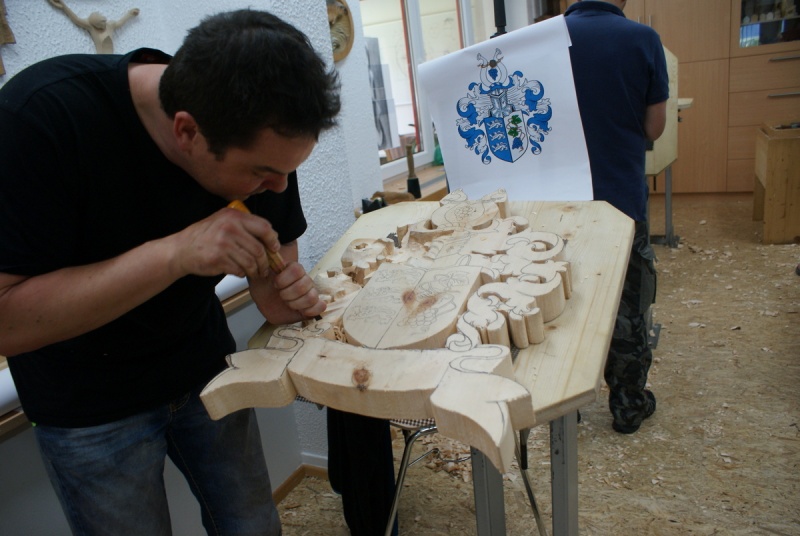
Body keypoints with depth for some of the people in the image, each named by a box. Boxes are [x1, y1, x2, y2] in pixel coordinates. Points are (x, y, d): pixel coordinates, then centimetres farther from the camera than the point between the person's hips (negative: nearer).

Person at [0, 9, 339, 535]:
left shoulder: (260, 133, -16)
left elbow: (275, 240, 1)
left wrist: (277, 290, -21)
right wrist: (175, 252, -38)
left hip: (207, 368, 4)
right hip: (89, 407, -3)